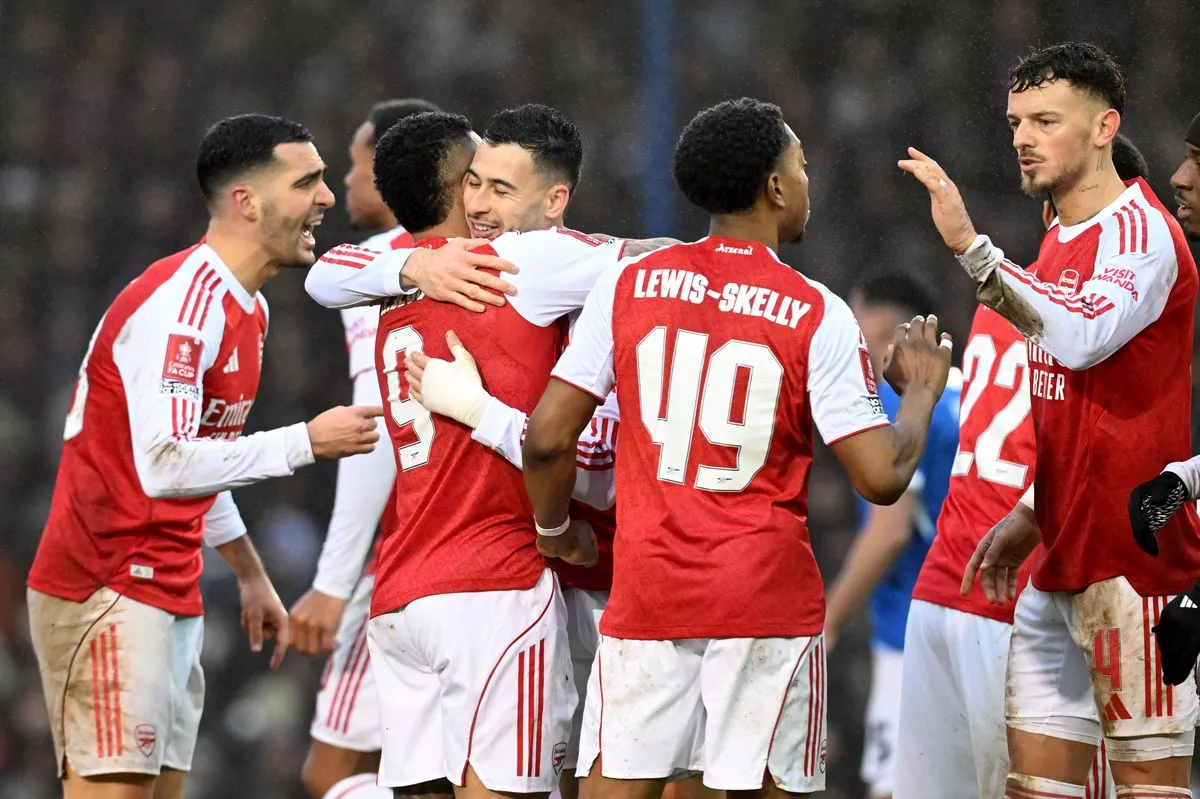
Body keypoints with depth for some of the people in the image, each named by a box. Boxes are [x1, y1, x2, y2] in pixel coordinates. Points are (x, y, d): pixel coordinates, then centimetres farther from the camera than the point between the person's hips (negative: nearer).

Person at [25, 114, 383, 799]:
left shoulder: (248, 308, 14)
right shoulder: (181, 303, -17)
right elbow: (165, 465, -26)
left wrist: (252, 575, 26)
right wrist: (306, 443, -19)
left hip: (172, 599, 10)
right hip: (109, 590, -10)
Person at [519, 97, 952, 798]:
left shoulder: (629, 285, 2)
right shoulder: (817, 315, -5)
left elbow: (548, 439, 0)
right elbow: (882, 477, -8)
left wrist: (555, 528, 18)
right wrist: (923, 391, 11)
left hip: (646, 592, 2)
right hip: (769, 601, -2)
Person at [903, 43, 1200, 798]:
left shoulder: (1140, 230, -11)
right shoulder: (1062, 243, 18)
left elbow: (1081, 337, -30)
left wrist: (969, 245, -32)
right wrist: (1030, 519, 16)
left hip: (1134, 560, -9)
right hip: (1064, 565, 9)